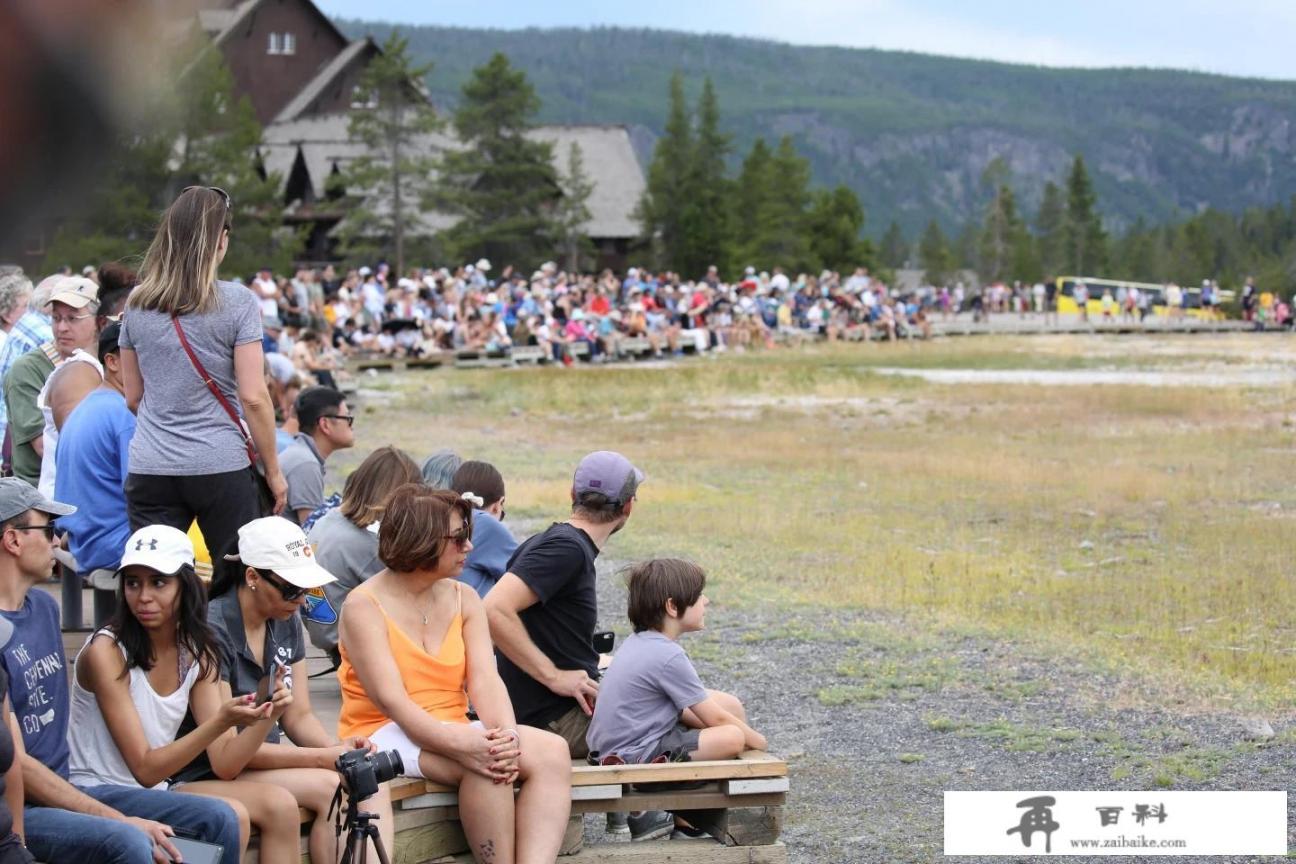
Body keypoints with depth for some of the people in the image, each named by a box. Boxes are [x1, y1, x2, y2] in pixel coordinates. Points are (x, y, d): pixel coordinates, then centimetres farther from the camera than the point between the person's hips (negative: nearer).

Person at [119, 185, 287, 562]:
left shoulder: (137, 305, 5)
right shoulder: (237, 302, -7)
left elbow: (133, 397, 12)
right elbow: (253, 397, -9)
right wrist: (273, 472, 0)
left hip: (150, 472, 3)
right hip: (222, 468, -3)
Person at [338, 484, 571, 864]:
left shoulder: (464, 599, 10)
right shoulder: (363, 606, -8)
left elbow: (485, 681, -4)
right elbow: (391, 699, -19)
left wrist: (508, 736, -26)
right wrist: (462, 744, -33)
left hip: (453, 730, 6)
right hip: (385, 736, -6)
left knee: (552, 752, -20)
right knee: (483, 765, -33)